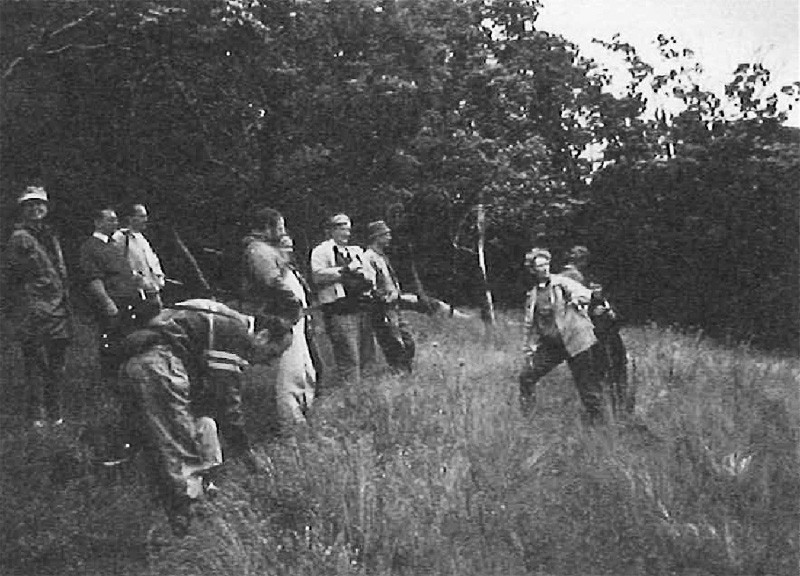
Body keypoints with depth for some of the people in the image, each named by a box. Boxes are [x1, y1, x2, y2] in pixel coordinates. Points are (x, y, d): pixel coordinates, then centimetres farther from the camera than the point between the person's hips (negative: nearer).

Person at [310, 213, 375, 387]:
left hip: (362, 309, 7)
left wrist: (362, 273, -3)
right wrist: (346, 270, -12)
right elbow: (318, 275, -14)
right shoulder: (321, 251, 2)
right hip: (339, 311, -7)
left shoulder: (356, 251, 23)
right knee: (349, 360, -11)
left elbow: (371, 278, 20)